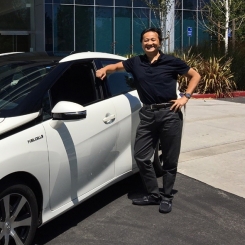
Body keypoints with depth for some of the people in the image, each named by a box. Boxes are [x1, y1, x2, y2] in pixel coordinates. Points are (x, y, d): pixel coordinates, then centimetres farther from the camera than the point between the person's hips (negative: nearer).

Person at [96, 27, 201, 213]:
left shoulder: (171, 62, 0)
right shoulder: (136, 62, 8)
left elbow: (195, 75, 7)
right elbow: (116, 66, 22)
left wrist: (186, 97, -4)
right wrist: (104, 69, 0)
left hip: (170, 113, -3)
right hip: (148, 114, 4)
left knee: (170, 160, 4)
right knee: (141, 157, 3)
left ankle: (167, 197, 20)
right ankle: (153, 195, 19)